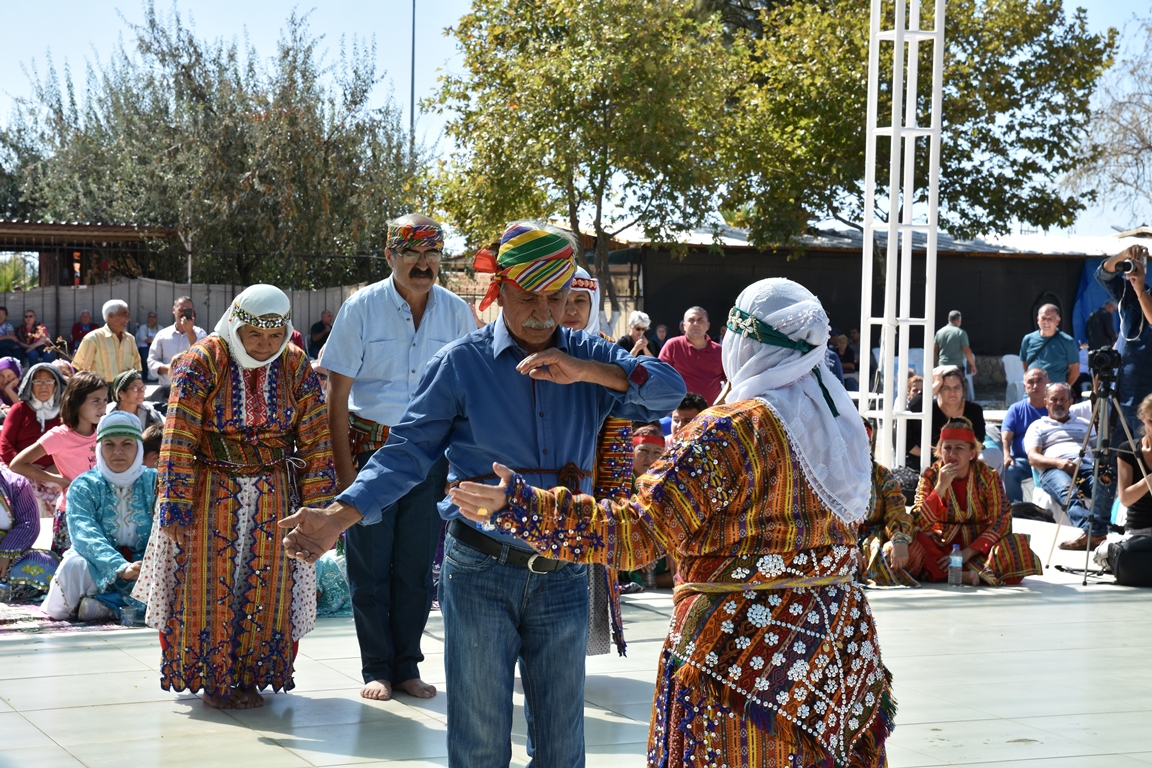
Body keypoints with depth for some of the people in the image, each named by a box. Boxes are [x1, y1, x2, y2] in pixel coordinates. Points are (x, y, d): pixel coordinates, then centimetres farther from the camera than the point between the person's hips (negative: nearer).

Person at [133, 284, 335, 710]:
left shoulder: (296, 367, -4)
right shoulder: (202, 361, -13)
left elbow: (315, 441, 0)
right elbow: (178, 439, -15)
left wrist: (316, 506, -3)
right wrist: (175, 508, -18)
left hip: (272, 498, 3)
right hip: (211, 493, -2)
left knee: (266, 586, 4)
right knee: (210, 585, 1)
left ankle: (251, 675, 18)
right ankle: (211, 677, 15)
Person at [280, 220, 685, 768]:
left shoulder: (589, 358, 5)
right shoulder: (461, 363, -2)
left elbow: (669, 389, -7)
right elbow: (408, 450, -4)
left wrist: (587, 372, -21)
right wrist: (339, 515, -16)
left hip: (561, 575, 2)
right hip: (480, 573, -2)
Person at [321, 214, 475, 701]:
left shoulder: (456, 312, 2)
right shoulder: (362, 308, -5)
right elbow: (337, 393, -4)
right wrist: (344, 468, -9)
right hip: (370, 450, -2)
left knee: (418, 565, 7)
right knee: (370, 565, 3)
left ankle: (407, 666, 19)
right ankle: (376, 667, 15)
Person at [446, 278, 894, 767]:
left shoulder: (731, 430, -16)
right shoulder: (843, 423, 4)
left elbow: (638, 532, -22)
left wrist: (521, 506, -25)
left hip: (741, 647, -6)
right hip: (837, 651, 6)